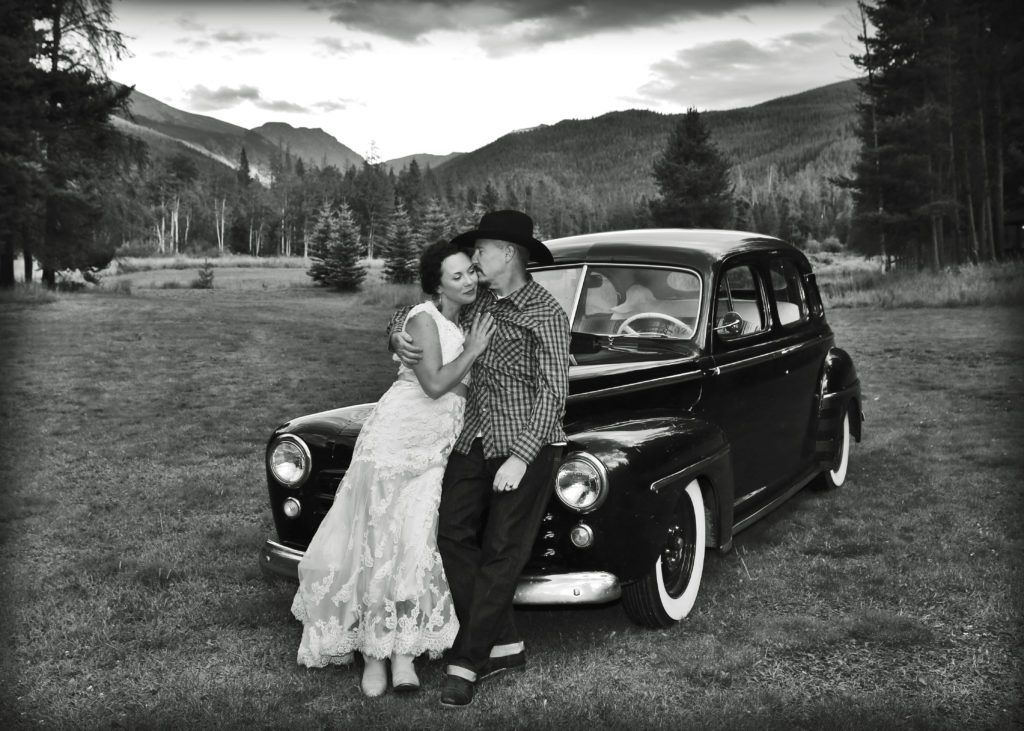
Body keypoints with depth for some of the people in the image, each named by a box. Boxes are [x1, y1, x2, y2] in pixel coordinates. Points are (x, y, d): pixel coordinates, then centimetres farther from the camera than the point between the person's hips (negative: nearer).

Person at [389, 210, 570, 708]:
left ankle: (466, 662, 5)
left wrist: (520, 458, -21)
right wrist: (399, 338, -6)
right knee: (454, 535, -3)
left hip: (528, 446, -6)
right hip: (474, 440, 6)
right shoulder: (475, 303, 10)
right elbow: (418, 324, 19)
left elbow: (553, 391, -14)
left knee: (501, 553, -2)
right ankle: (503, 645, 7)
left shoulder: (545, 314, -9)